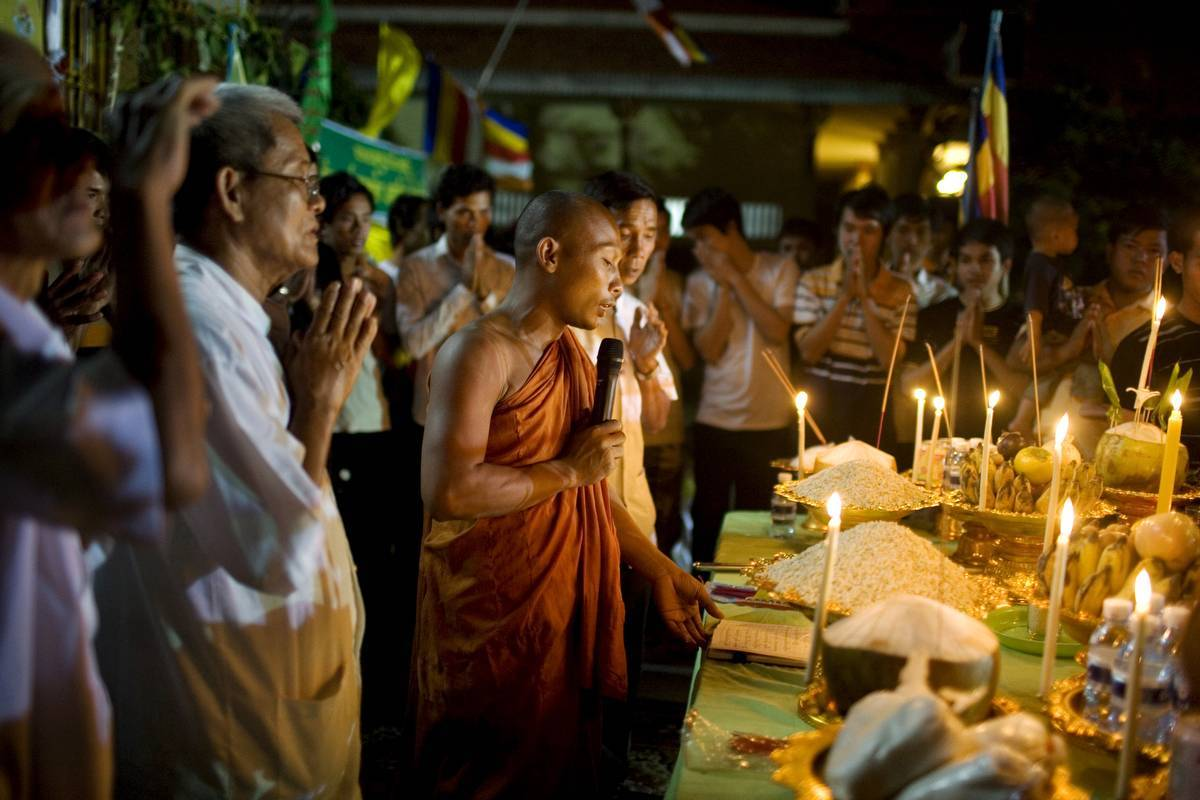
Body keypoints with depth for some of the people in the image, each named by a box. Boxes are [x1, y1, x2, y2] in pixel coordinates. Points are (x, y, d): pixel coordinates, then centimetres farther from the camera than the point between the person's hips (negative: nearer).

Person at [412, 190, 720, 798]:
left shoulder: (571, 354, 13)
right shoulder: (482, 350, -16)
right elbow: (448, 492, -26)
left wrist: (660, 571, 11)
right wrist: (569, 470, -17)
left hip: (567, 610, 8)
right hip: (494, 620, -8)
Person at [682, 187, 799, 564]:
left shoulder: (779, 269, -1)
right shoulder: (700, 282, 3)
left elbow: (777, 332, -15)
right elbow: (710, 350, -7)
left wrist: (736, 278, -12)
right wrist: (723, 288, -11)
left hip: (769, 423, -2)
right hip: (714, 422, 2)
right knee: (707, 517, 9)